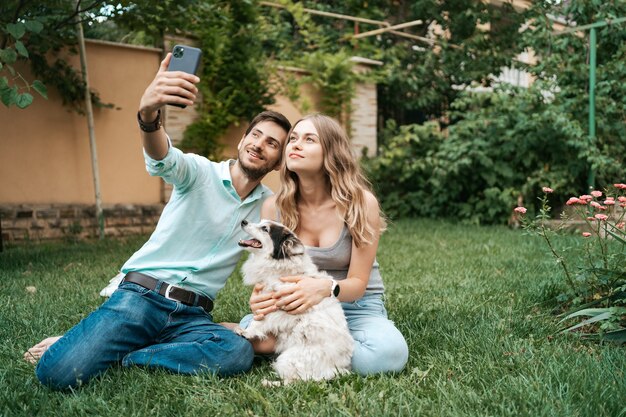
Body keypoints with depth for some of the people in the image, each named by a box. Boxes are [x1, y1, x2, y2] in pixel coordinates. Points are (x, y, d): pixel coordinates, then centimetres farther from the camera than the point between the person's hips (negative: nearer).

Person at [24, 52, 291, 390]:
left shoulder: (269, 206, 12)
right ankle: (74, 348, 12)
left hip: (193, 315, 4)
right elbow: (164, 159, -24)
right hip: (141, 295, -3)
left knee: (238, 352, -31)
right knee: (57, 372, -24)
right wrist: (148, 114, -45)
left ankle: (119, 356, -12)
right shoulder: (200, 172, -2)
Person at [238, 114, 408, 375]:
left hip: (355, 306, -1)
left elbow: (357, 283, -13)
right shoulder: (273, 207, -6)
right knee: (249, 331, -27)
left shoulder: (361, 202, -14)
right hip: (297, 309, 1)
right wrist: (261, 297, -28)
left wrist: (325, 288, -37)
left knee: (388, 352, -33)